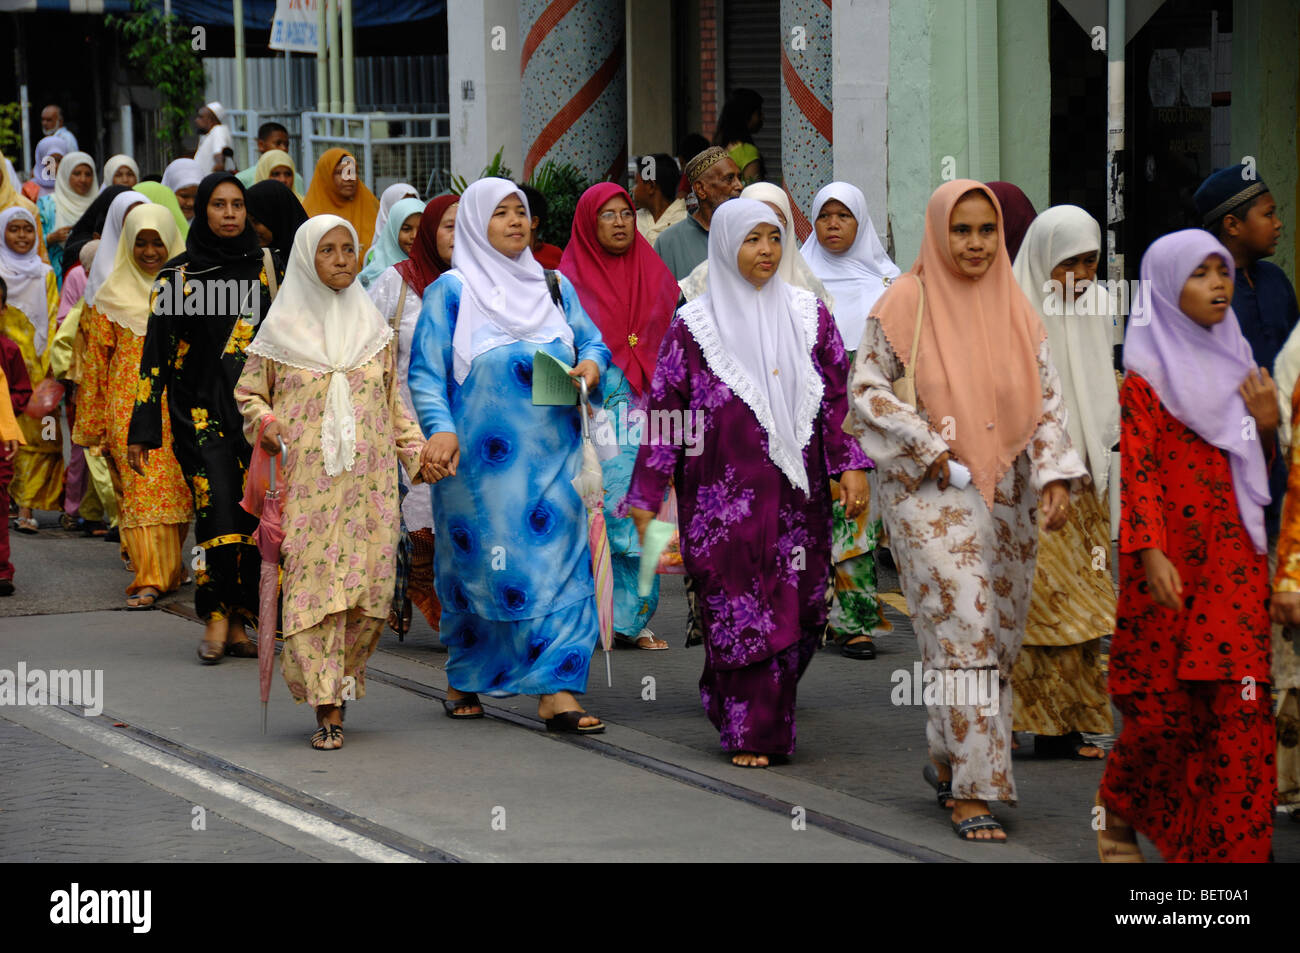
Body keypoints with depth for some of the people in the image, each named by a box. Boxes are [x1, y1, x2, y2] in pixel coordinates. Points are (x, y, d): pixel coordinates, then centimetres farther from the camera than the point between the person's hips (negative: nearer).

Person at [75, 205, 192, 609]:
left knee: (176, 485, 2)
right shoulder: (112, 296, 7)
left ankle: (170, 565, 19)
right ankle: (149, 578, -11)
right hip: (130, 404, -1)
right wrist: (92, 422, 7)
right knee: (140, 485, -9)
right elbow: (97, 359, 8)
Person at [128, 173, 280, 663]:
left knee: (252, 517, -2)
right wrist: (141, 430, -3)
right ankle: (218, 619, -4)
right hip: (200, 412, -2)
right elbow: (156, 353, 1)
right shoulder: (177, 276, 2)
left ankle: (233, 622, 7)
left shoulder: (264, 267, 8)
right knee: (219, 509, -15)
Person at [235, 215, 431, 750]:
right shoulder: (282, 327, 4)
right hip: (306, 480, -3)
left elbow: (393, 399, 17)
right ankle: (328, 710, -5)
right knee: (315, 584, -8)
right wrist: (266, 424, -8)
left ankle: (339, 679, 20)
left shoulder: (372, 325, 12)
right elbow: (248, 392, 11)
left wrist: (416, 452, 7)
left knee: (369, 586, -3)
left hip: (368, 479, 3)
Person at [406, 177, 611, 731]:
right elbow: (425, 372, -4)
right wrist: (440, 428, -19)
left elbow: (592, 341, 19)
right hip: (480, 456, -3)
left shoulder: (554, 286, 13)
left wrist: (591, 365, -5)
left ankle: (556, 692, -9)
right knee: (480, 565, 2)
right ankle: (463, 682, 22)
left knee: (557, 557, -7)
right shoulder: (450, 292, 0)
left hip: (549, 454, 3)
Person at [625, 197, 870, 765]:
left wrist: (850, 465, -1)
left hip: (796, 493, 3)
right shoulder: (694, 327, 2)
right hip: (724, 496, -3)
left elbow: (836, 397, 9)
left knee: (798, 607, 2)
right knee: (738, 609, -3)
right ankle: (749, 735, 7)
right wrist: (646, 495, 0)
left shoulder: (807, 315, 10)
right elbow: (664, 410, 3)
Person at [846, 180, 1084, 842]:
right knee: (962, 626, -14)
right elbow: (864, 389, -4)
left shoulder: (1016, 308, 7)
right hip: (929, 493, -5)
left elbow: (1047, 397, 7)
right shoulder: (903, 304, -5)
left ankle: (948, 761, 29)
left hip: (1004, 492, 5)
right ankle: (971, 792, -12)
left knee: (998, 636, 9)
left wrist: (1056, 477, -5)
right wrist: (930, 446, -13)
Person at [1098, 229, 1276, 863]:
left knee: (1242, 711, -5)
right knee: (1164, 706, -2)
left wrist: (1269, 423, 0)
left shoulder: (1235, 362, 16)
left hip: (1236, 564, 5)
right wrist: (1150, 551, -22)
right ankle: (1117, 812, 23)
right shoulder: (1147, 372, -2)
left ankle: (1231, 847, -2)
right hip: (1171, 560, -5)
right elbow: (1137, 466, -11)